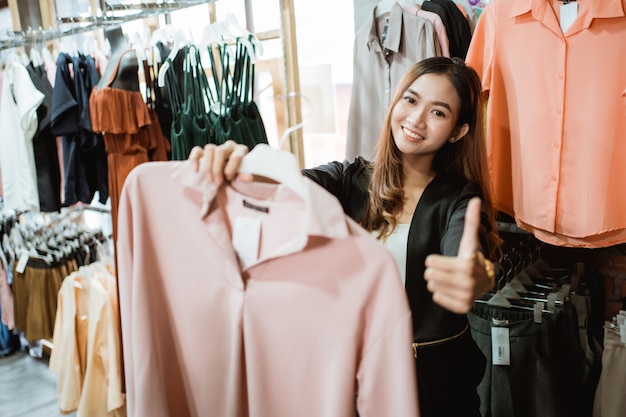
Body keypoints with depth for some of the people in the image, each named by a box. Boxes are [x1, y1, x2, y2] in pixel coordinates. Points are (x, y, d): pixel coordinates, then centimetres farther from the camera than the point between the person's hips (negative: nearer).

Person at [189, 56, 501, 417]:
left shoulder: (459, 198, -11)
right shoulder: (350, 178, -5)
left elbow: (463, 255, -32)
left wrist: (480, 278, -56)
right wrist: (226, 168, -44)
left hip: (434, 372, -1)